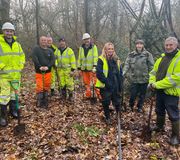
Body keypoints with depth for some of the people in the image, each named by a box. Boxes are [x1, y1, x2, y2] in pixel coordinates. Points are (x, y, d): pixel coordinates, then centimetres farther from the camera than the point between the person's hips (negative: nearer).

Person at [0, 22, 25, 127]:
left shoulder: (17, 44, 9)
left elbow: (22, 56, 17)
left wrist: (20, 66, 6)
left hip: (16, 74, 5)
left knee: (14, 93, 15)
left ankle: (13, 110, 30)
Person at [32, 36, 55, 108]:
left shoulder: (50, 51, 11)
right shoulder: (36, 49, 2)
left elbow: (53, 60, 1)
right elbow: (34, 58, -11)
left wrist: (48, 66, -15)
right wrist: (39, 67, -22)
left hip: (48, 72, 3)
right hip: (39, 72, -3)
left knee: (46, 88, 7)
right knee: (39, 87, -7)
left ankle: (45, 103, 17)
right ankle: (39, 103, 3)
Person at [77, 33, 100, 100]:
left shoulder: (94, 47, -1)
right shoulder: (81, 48, 12)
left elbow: (95, 57, -9)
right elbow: (79, 58, 15)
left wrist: (95, 66, -20)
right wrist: (79, 68, 11)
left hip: (92, 68, -4)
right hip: (84, 68, 4)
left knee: (94, 82, -8)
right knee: (86, 83, 11)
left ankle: (99, 95, -2)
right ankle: (88, 95, 22)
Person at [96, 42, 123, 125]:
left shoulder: (116, 59, 10)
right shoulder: (101, 59, -8)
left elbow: (120, 72, 14)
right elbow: (99, 73, -14)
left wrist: (120, 84, 6)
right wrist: (106, 82, -18)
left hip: (115, 86, 5)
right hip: (105, 86, -4)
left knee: (117, 102, 12)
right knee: (106, 102, 8)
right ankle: (107, 118, 27)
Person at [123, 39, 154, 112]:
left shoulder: (148, 54, -3)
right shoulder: (131, 55, 2)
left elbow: (151, 66, -3)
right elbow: (127, 65, -4)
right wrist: (124, 73, -17)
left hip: (144, 79, 0)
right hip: (134, 79, 0)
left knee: (142, 94, 13)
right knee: (133, 94, 6)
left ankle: (140, 107, 33)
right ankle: (131, 106, 32)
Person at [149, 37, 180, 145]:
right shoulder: (161, 59, 9)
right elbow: (154, 72, 12)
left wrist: (157, 84, -24)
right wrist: (152, 82, -8)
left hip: (171, 92, -7)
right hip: (160, 91, 7)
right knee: (160, 111, 22)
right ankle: (160, 127, 44)